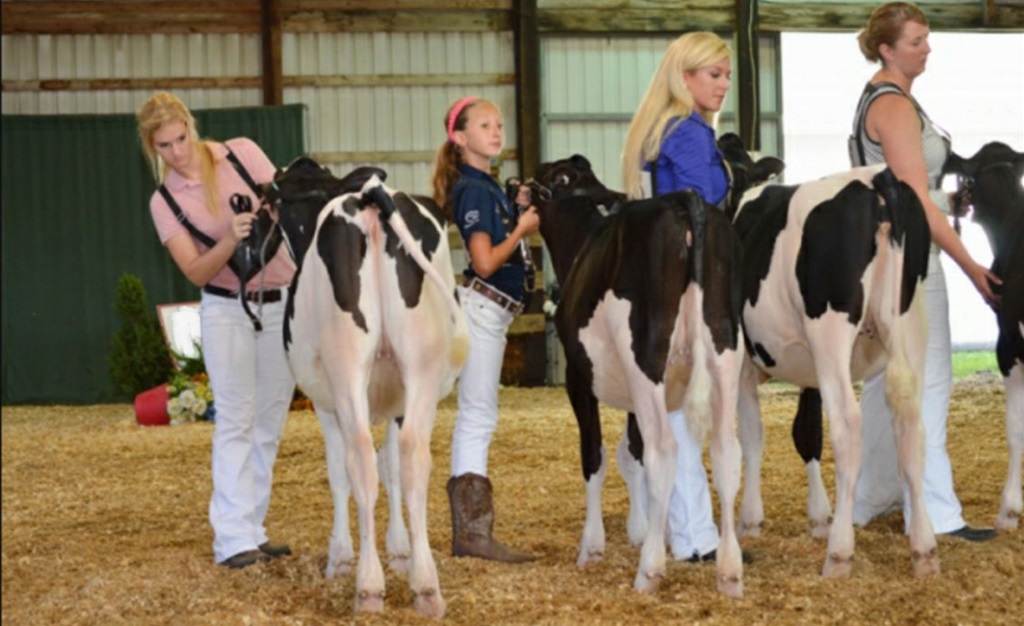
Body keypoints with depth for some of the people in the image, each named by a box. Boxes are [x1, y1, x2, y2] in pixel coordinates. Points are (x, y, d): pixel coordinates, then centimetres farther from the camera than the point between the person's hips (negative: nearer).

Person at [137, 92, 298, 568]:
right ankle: (233, 538, -8)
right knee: (235, 420, -8)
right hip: (227, 310, -2)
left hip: (283, 303, 2)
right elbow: (195, 271, -13)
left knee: (270, 422, 5)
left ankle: (251, 530, 12)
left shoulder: (242, 153, -3)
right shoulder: (164, 201, -5)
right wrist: (232, 240, -31)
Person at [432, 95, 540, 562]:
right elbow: (486, 261, -17)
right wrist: (523, 227, -8)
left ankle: (465, 531, 14)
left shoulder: (488, 186, 16)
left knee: (473, 418, 10)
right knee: (479, 417, -9)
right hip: (482, 306, -10)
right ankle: (475, 532, -9)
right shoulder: (474, 190, -12)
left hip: (491, 311, 10)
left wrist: (521, 211, 6)